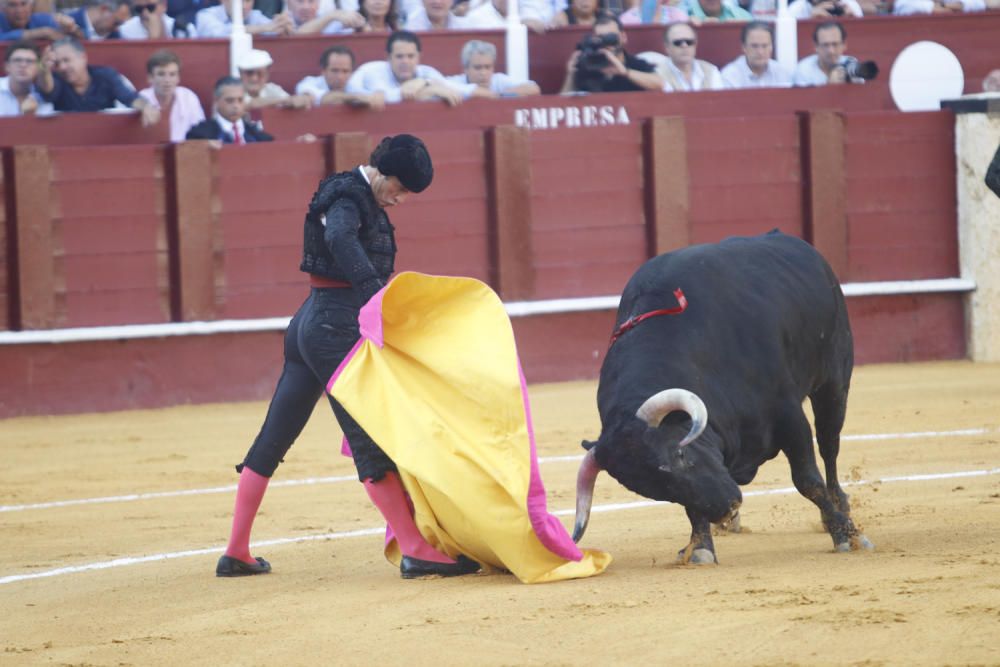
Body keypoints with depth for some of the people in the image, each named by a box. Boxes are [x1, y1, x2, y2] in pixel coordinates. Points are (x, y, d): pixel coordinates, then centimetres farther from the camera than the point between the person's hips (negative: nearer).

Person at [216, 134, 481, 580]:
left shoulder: (366, 201, 18)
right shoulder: (348, 197, -13)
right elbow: (339, 237, -35)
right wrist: (374, 290, -43)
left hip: (307, 324, 11)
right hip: (335, 328, -11)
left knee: (273, 441, 12)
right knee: (370, 439, -11)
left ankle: (235, 554, 18)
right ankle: (416, 552, -12)